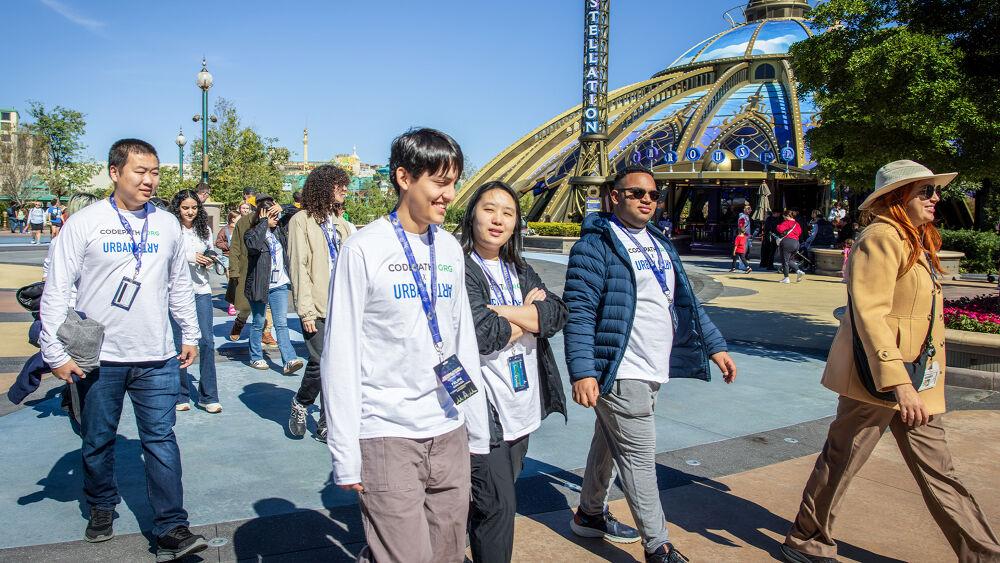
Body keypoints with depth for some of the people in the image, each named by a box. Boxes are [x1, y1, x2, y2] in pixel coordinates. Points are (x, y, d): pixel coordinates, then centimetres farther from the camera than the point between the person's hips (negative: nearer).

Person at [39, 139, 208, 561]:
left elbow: (180, 285, 15)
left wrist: (190, 335, 13)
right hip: (98, 358, -1)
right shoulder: (85, 222, -5)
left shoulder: (167, 224, 6)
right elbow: (56, 289, -5)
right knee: (98, 442, 14)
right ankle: (102, 508, 36)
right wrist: (55, 351, -8)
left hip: (157, 357, 2)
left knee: (161, 440, -1)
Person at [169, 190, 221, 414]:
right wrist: (191, 257, -18)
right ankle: (180, 396, 17)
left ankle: (209, 397, 5)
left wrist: (209, 262, -1)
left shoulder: (204, 230, 11)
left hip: (201, 290, 3)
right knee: (179, 344, 5)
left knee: (207, 341, -2)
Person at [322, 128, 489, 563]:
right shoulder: (364, 249, -8)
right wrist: (345, 454, -9)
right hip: (387, 435, -5)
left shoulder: (450, 249, 8)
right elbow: (340, 355, -8)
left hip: (449, 434, 6)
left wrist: (477, 429, 11)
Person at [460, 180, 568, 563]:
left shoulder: (520, 270, 13)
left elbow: (558, 314, -1)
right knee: (498, 506, -3)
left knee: (496, 499, 18)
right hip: (483, 408, -7)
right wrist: (529, 316, -7)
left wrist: (506, 311, -16)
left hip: (522, 407, 8)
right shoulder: (460, 269, -11)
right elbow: (483, 334, -22)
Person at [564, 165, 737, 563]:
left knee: (609, 445, 21)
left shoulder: (659, 244, 16)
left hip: (653, 372, 8)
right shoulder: (597, 243, -10)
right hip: (620, 373, -8)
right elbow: (579, 310, -16)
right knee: (640, 458, -2)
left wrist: (714, 345, 16)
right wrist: (582, 371, -24)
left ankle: (590, 514, 37)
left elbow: (685, 301, 21)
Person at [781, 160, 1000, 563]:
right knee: (841, 462, 4)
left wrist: (917, 383, 22)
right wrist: (898, 382, -31)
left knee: (938, 472, 14)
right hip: (878, 377, -9)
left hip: (917, 382, 9)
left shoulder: (918, 242, 17)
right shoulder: (882, 238, -14)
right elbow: (869, 313, -25)